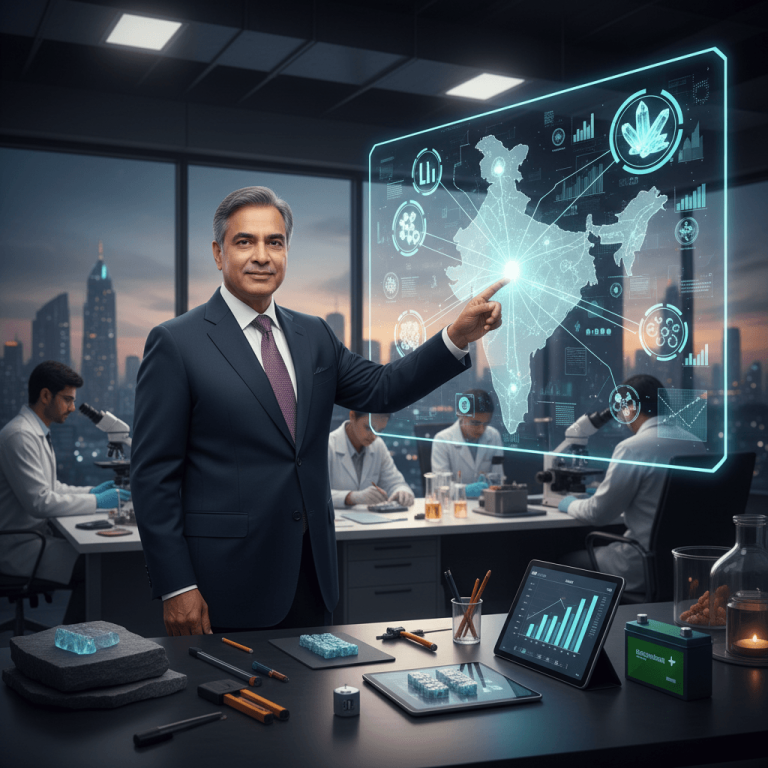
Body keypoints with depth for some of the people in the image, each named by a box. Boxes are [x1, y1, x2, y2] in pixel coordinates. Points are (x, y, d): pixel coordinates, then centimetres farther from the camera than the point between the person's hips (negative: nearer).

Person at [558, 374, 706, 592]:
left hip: (644, 569, -8)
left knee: (570, 559, 10)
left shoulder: (632, 448, -16)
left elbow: (598, 514, -10)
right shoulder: (696, 444, 6)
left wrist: (570, 504, 13)